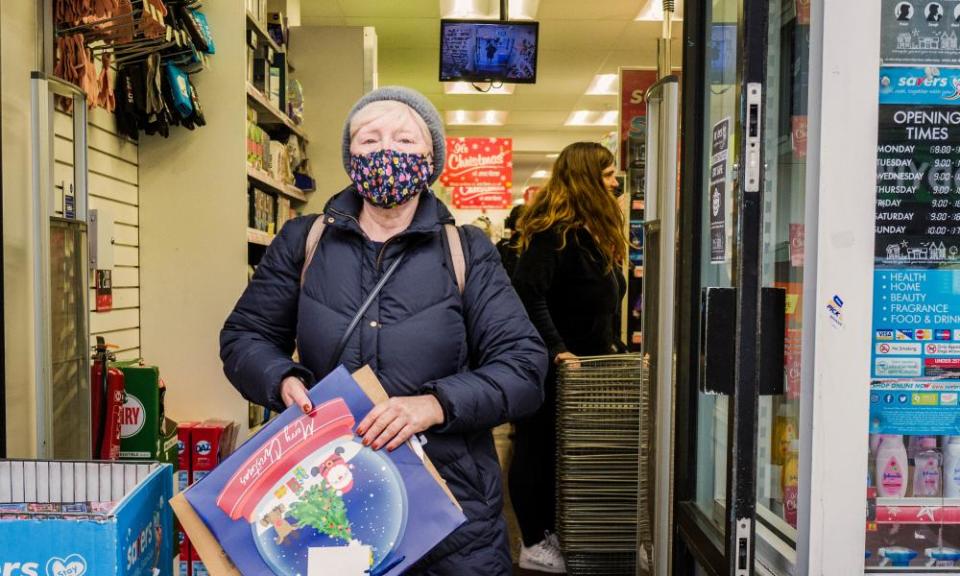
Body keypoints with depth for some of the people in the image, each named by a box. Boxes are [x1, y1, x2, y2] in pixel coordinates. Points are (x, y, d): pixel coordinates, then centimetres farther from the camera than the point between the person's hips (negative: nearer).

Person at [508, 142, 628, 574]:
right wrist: (555, 349, -26)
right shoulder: (555, 230, -18)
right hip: (550, 365, -9)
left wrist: (611, 345, 11)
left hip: (584, 363, 10)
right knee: (538, 449, 2)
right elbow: (527, 292, -27)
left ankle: (549, 532, 30)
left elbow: (605, 299, 20)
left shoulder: (595, 232, 13)